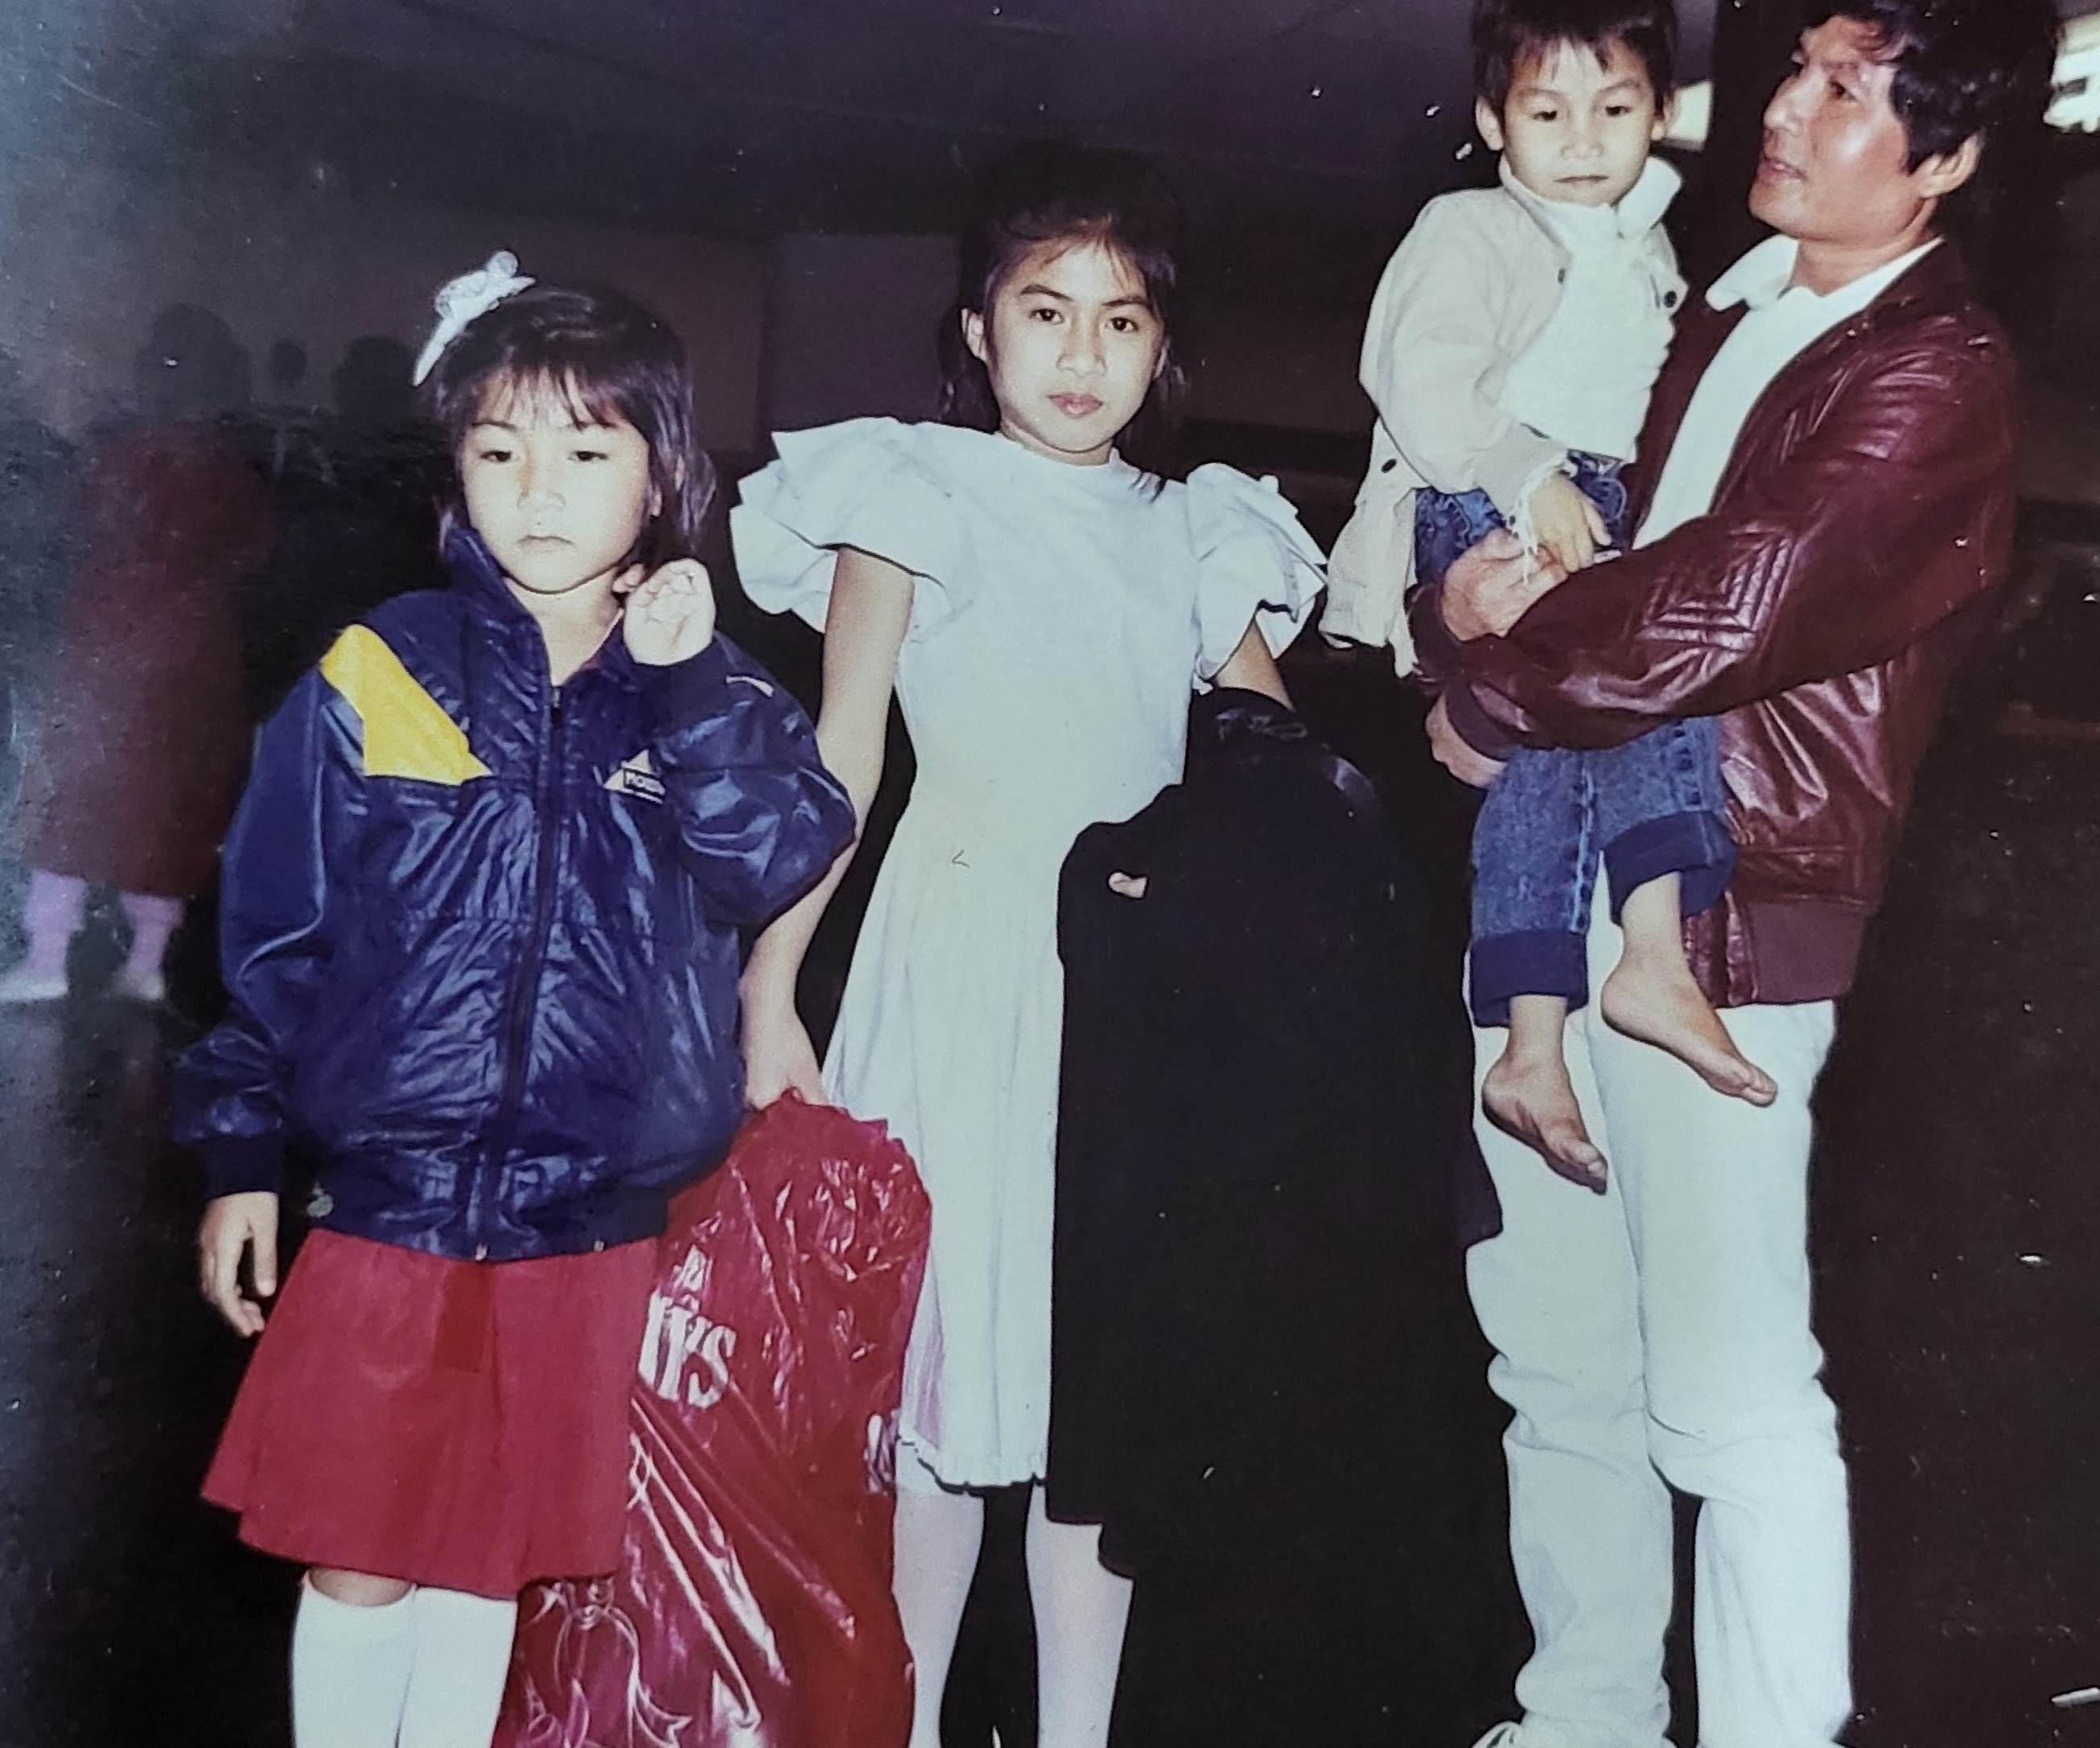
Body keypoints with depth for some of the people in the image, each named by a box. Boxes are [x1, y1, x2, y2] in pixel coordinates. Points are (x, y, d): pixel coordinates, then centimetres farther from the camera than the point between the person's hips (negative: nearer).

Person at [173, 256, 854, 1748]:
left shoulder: (715, 698, 3)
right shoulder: (377, 678, -1)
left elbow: (776, 864, -15)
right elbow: (270, 936, 3)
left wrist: (684, 678, -19)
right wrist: (239, 1154, 2)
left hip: (592, 1223, 1)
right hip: (383, 1208, -1)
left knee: (491, 1564, 15)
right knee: (355, 1567, 8)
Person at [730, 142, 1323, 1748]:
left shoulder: (1193, 536, 15)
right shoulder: (918, 494, 3)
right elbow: (840, 759, -2)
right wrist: (769, 988, -9)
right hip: (962, 960, -3)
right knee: (944, 1345, 1)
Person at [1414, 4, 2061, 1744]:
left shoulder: (1937, 379, -9)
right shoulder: (1722, 310, 15)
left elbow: (1710, 618, -21)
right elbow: (1525, 492, 15)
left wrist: (1488, 704, -7)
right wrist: (1471, 590, -8)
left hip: (1720, 918, -7)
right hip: (1549, 879, 8)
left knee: (1726, 1391, -2)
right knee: (1558, 1356, 15)